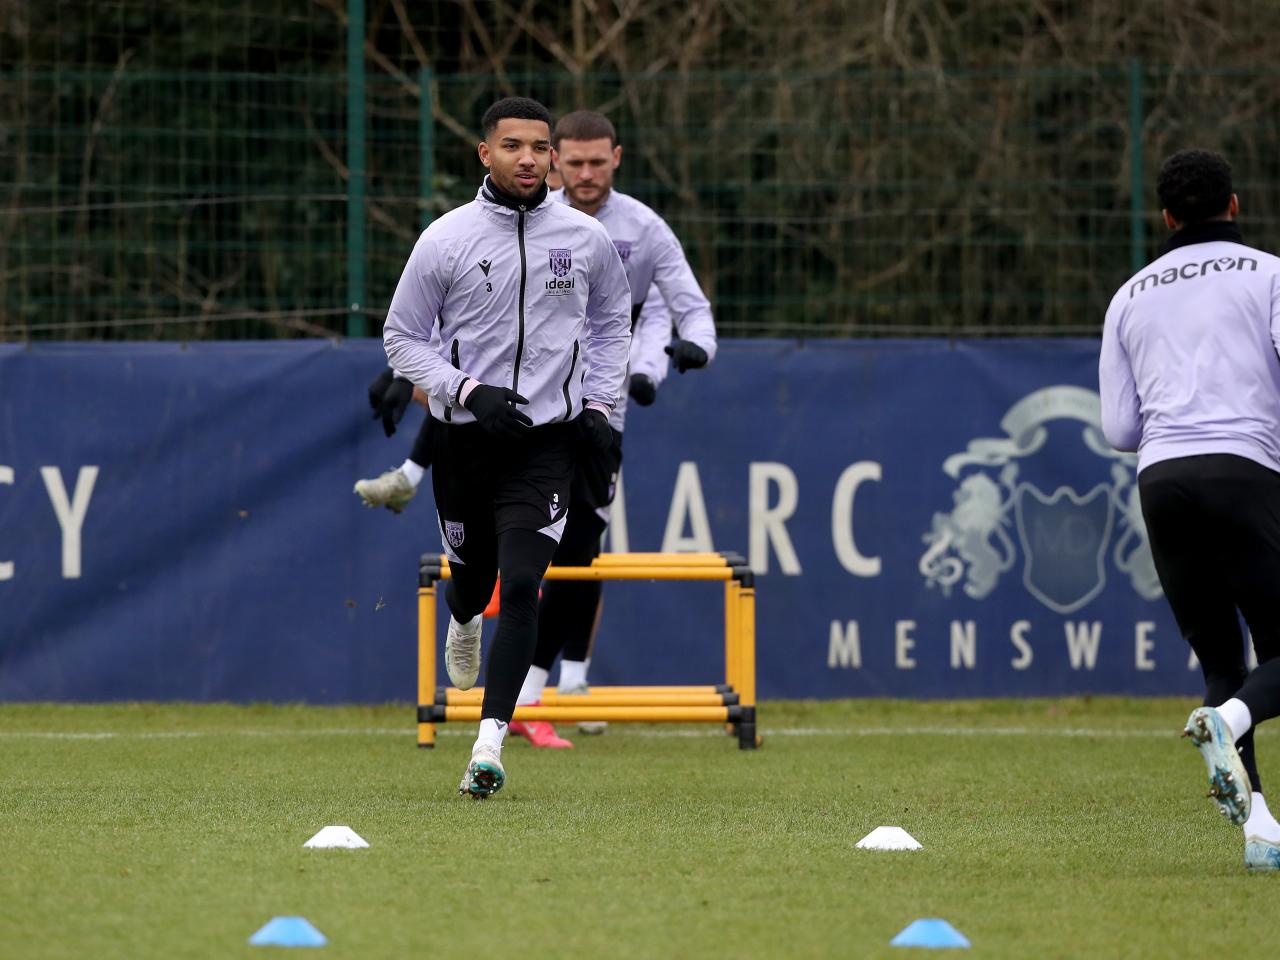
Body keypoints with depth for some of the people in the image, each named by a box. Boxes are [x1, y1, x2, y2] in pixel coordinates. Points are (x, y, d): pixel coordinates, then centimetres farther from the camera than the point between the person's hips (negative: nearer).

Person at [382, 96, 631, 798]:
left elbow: (611, 321, 18)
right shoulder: (445, 239, -5)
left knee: (521, 583, -15)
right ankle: (462, 620, 55)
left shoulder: (586, 239, 1)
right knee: (473, 574, 14)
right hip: (463, 437, 0)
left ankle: (489, 744, -15)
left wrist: (599, 405, 7)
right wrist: (468, 390, -14)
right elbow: (402, 336, 1)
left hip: (547, 439, 0)